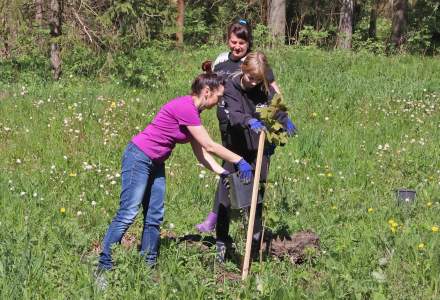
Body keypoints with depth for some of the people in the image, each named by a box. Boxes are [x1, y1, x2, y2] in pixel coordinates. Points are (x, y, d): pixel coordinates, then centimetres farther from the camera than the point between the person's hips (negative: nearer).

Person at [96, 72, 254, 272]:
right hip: (139, 157, -10)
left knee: (155, 217, 9)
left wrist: (223, 172, 0)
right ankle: (104, 266, -9)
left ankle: (149, 265, 14)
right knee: (127, 214, -11)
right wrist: (240, 162, -11)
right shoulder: (185, 107, -20)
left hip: (156, 164, 10)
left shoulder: (193, 113, 9)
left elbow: (201, 153, 10)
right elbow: (210, 146, -18)